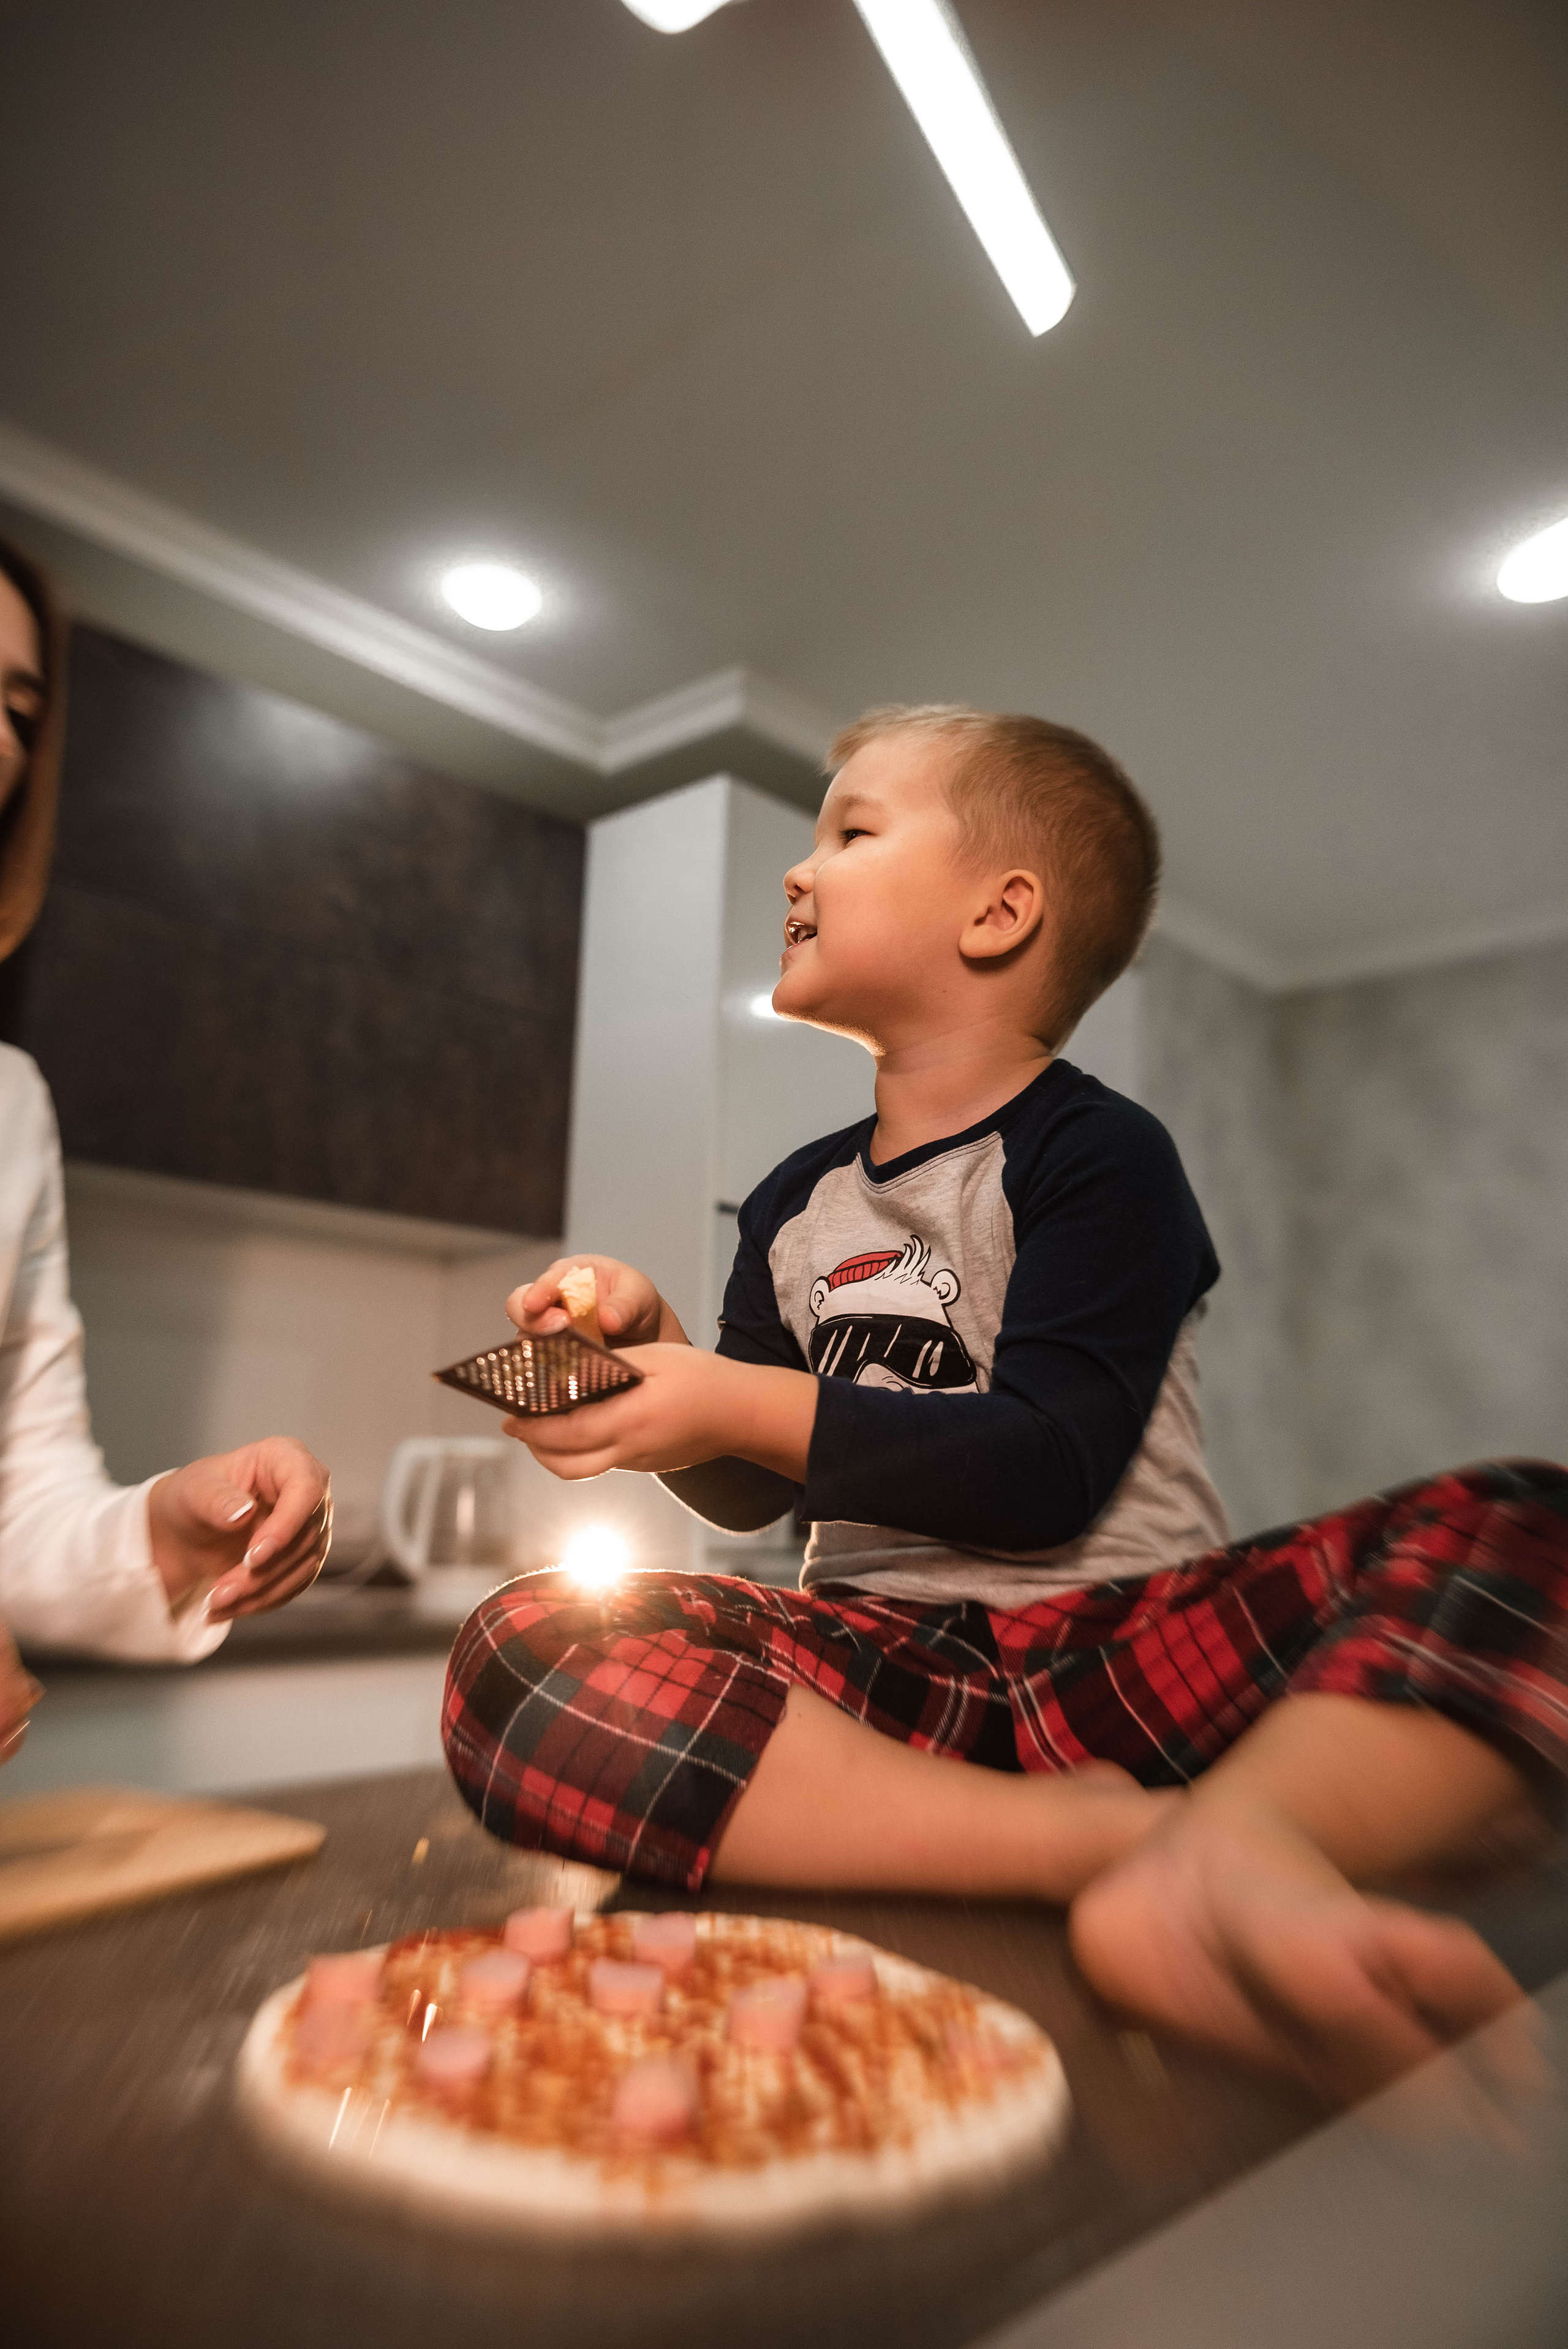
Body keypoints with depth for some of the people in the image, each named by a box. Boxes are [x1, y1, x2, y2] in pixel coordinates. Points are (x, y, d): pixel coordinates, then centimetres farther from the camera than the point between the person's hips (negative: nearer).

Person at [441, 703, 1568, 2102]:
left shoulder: (1096, 1154, -5)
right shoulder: (797, 1206, 11)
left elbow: (1047, 1471, -16)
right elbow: (754, 1496, 14)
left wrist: (741, 1404, -17)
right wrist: (656, 1352, -5)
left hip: (1133, 1639, -3)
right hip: (888, 1661, 4)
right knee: (521, 1650, -24)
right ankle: (1093, 1837, -27)